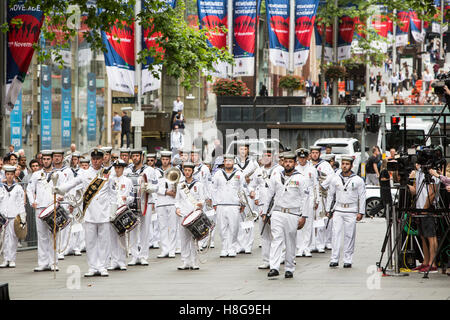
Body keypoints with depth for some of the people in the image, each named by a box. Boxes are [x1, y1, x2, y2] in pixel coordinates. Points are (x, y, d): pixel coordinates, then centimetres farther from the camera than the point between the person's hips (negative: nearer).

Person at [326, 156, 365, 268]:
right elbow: (330, 195, 14)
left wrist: (361, 212, -3)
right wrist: (328, 210, 10)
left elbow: (362, 197, 3)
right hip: (338, 210, 1)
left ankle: (348, 260, 7)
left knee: (349, 235, 0)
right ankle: (334, 259, -8)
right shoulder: (335, 179, 7)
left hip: (351, 211, -1)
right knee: (336, 233, -7)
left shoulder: (358, 180, 1)